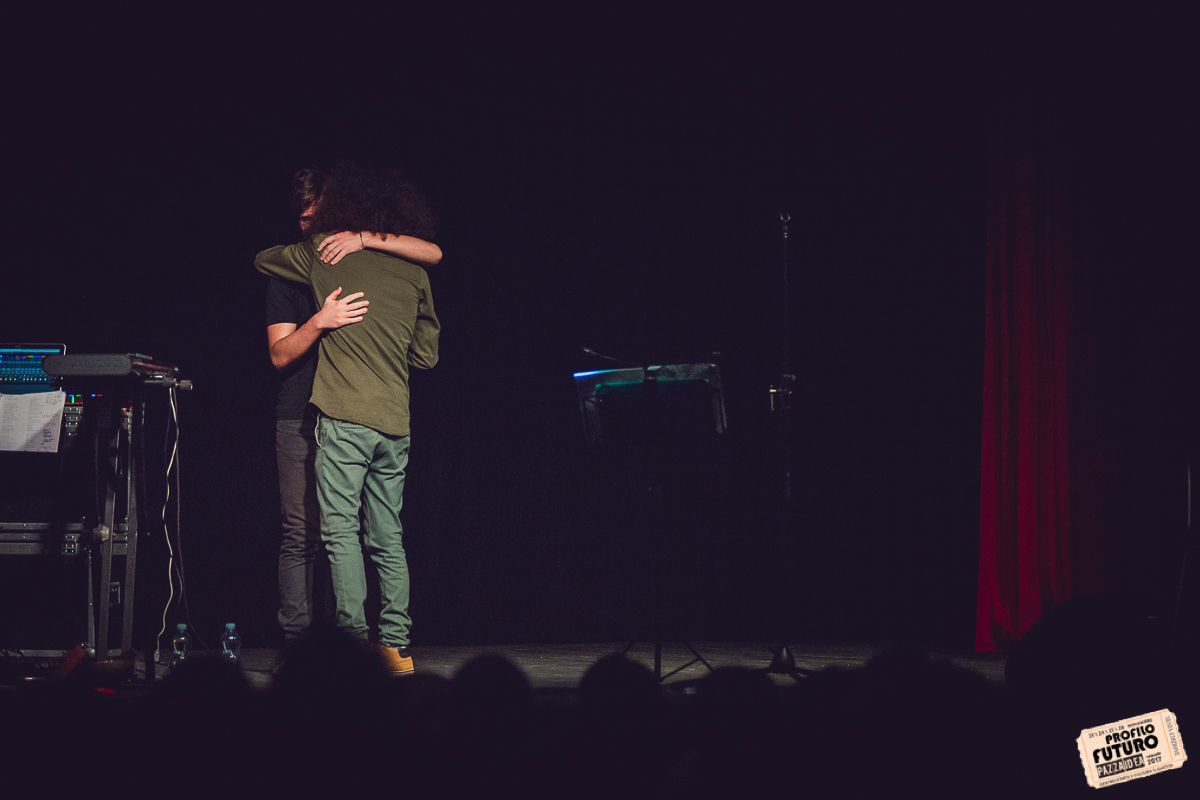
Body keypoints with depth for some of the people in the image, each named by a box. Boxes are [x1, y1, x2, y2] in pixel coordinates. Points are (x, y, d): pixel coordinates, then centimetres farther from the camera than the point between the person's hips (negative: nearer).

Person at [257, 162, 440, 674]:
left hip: (344, 418, -5)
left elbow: (261, 260, 23)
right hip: (395, 421, 5)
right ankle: (395, 646, 6)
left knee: (341, 531, -5)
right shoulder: (414, 271, 13)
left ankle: (354, 639, -13)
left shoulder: (322, 253, 3)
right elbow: (427, 355, 16)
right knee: (388, 539, 8)